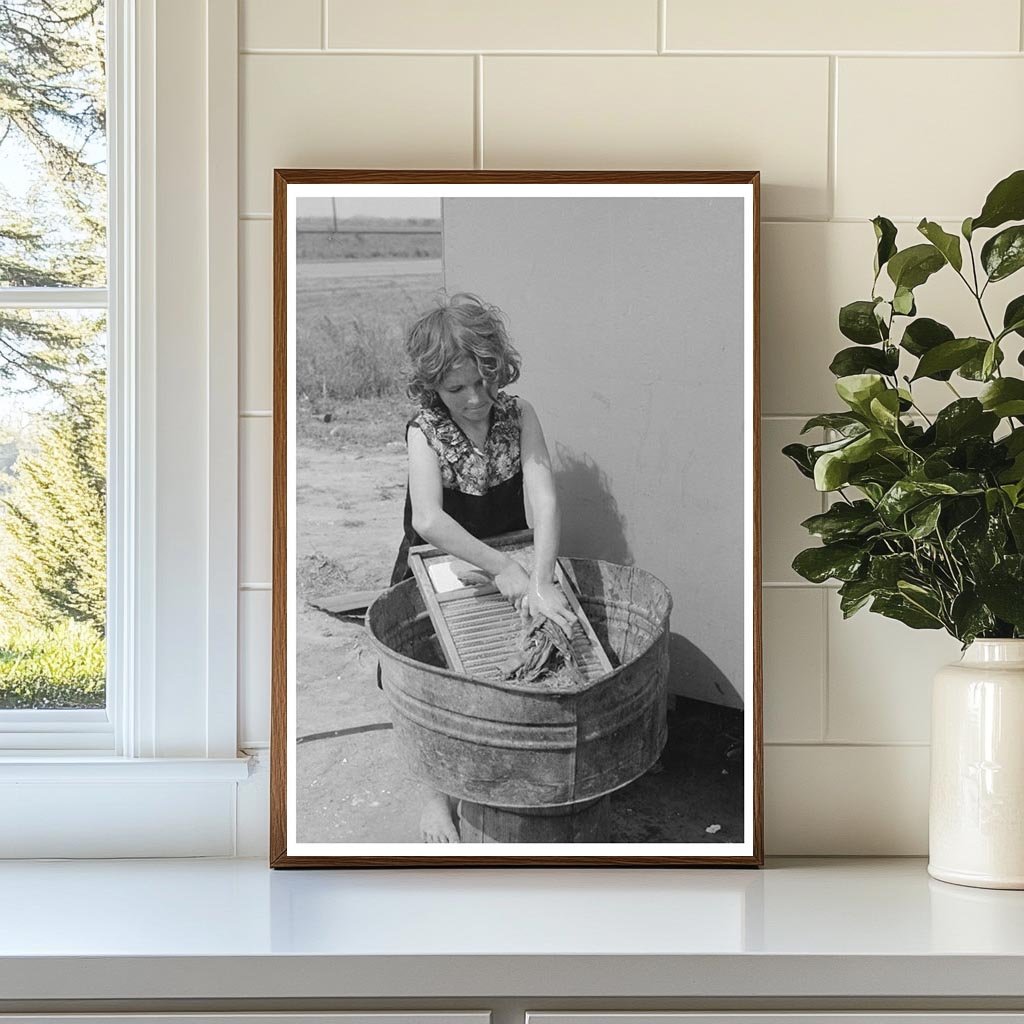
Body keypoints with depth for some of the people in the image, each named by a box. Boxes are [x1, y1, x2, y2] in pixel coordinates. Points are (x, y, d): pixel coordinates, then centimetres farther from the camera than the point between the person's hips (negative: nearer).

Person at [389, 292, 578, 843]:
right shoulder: (425, 429, -18)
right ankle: (436, 790, 9)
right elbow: (429, 520, -32)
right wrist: (502, 567, -39)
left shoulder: (517, 415, -12)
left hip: (512, 564, 2)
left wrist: (541, 581, -36)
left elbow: (543, 499, -22)